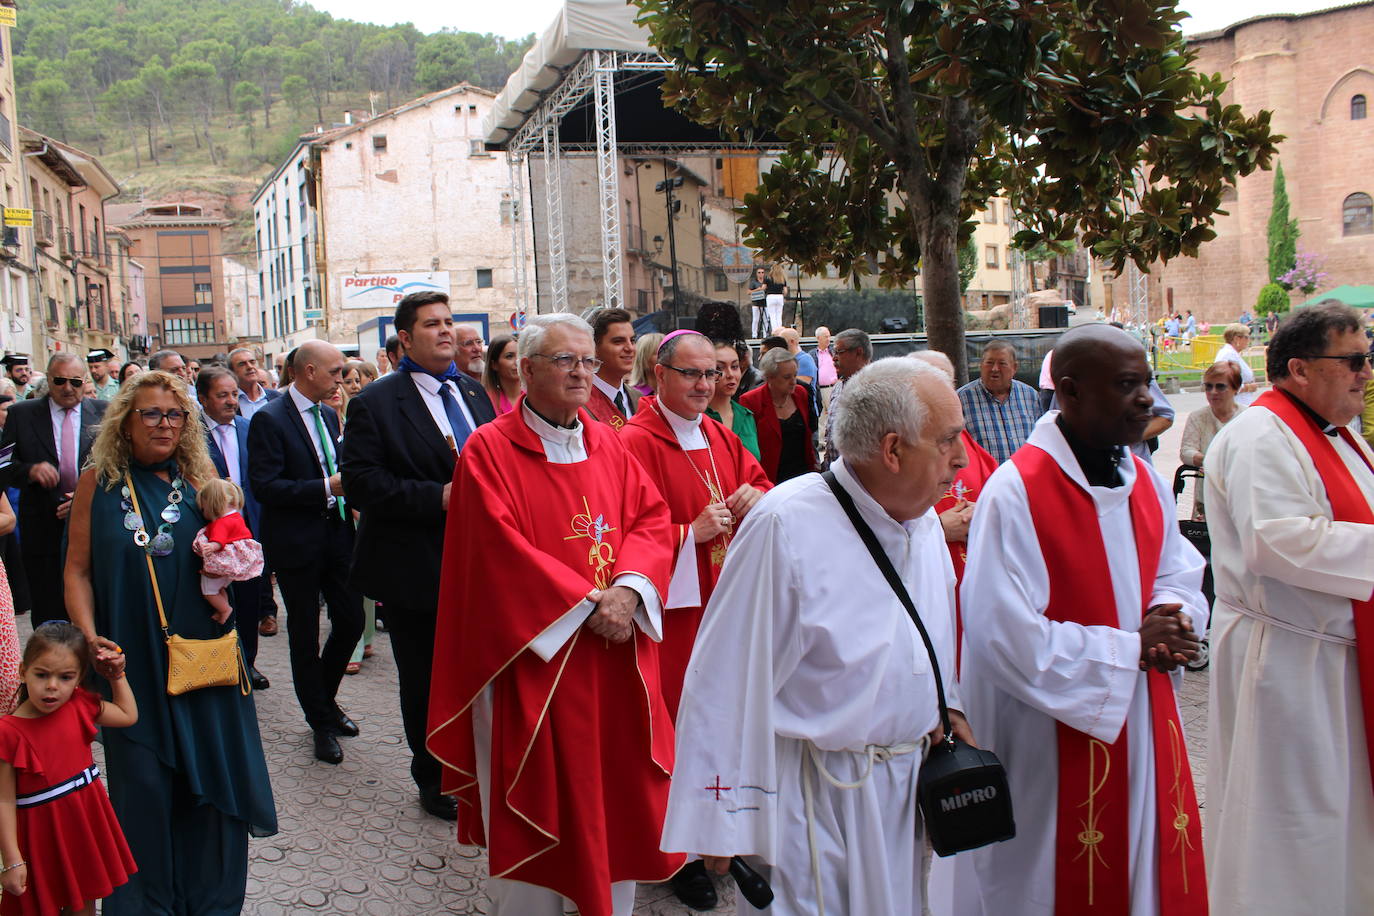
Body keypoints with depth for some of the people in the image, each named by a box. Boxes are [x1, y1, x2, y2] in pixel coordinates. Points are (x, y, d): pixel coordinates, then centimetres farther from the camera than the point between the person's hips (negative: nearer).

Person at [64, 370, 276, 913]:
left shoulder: (200, 476, 4)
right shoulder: (99, 482, 1)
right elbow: (78, 569, 1)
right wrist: (90, 636, -10)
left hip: (202, 656, 1)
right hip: (132, 659, -1)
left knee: (210, 773, 8)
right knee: (142, 782, 7)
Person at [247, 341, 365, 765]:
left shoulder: (328, 415, 11)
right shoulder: (269, 419, -12)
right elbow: (264, 487, -19)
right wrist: (327, 487, -23)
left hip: (336, 535, 6)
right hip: (296, 543, -6)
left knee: (351, 621, 7)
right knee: (305, 635, 7)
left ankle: (324, 698, 31)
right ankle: (321, 722, 21)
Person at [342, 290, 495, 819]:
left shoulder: (474, 393, 11)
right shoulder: (376, 404, -7)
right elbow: (361, 482, -15)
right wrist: (438, 497, -22)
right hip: (416, 571, -4)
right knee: (426, 683, 10)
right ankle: (435, 781, 29)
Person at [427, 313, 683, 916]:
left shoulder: (607, 443, 9)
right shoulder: (490, 449, -7)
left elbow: (653, 517, 4)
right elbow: (503, 550, -15)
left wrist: (628, 589, -14)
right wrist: (587, 605, -17)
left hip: (616, 652, 5)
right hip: (535, 653, -5)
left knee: (614, 794, 12)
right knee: (540, 801, 5)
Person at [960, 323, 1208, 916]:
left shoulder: (1145, 483, 4)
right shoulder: (1015, 493, -20)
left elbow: (1181, 575, 15)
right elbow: (1010, 640, -23)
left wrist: (1172, 624, -8)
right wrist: (1131, 647, -15)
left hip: (1145, 724, 7)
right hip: (1056, 742, -7)